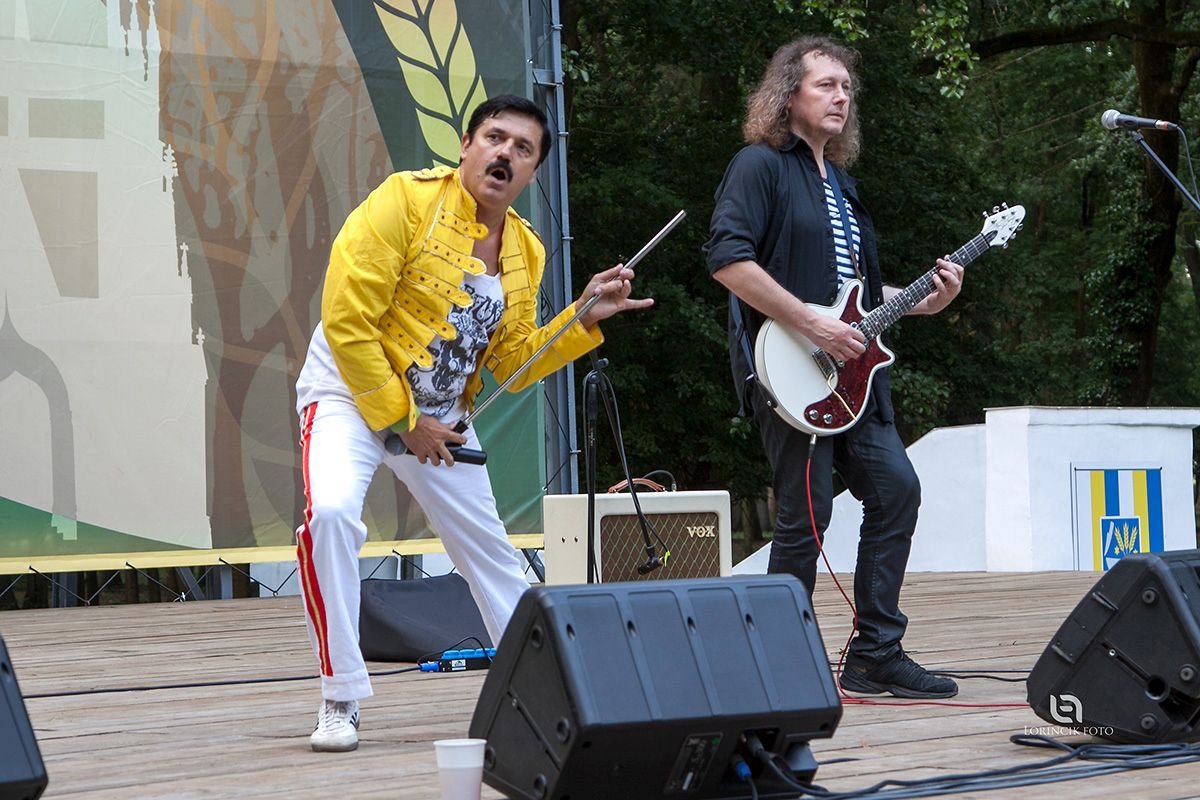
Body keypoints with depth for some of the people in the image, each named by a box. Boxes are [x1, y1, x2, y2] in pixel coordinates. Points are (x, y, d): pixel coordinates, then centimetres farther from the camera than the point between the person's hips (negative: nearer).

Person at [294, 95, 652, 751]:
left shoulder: (524, 251, 3)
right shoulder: (408, 200, -17)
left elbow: (511, 364, 7)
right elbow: (346, 320, -20)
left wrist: (584, 319, -6)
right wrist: (401, 421, -17)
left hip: (441, 416, 6)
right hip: (353, 391, -6)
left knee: (487, 545, 13)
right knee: (330, 511, -29)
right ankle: (341, 701, -18)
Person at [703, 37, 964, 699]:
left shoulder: (838, 183, 22)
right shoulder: (761, 165, -5)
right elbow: (727, 258, -19)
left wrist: (923, 301, 11)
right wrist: (811, 325, -21)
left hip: (848, 371, 9)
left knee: (895, 488, 3)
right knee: (806, 513, -8)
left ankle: (875, 654, 10)